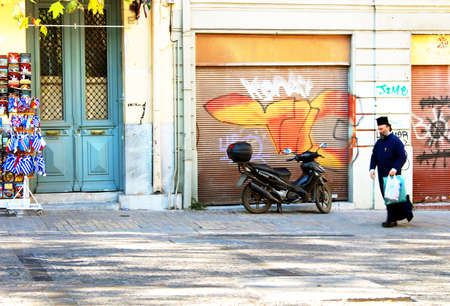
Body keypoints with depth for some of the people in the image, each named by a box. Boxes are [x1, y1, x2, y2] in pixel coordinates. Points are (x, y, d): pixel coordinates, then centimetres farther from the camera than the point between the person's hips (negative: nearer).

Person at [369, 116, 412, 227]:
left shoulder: (395, 141, -7)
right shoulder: (379, 143, 14)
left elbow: (402, 157, -12)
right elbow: (374, 157, 17)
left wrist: (395, 168, -24)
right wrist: (372, 168, 0)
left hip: (392, 174, -7)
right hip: (382, 175, 7)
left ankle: (391, 220, -5)